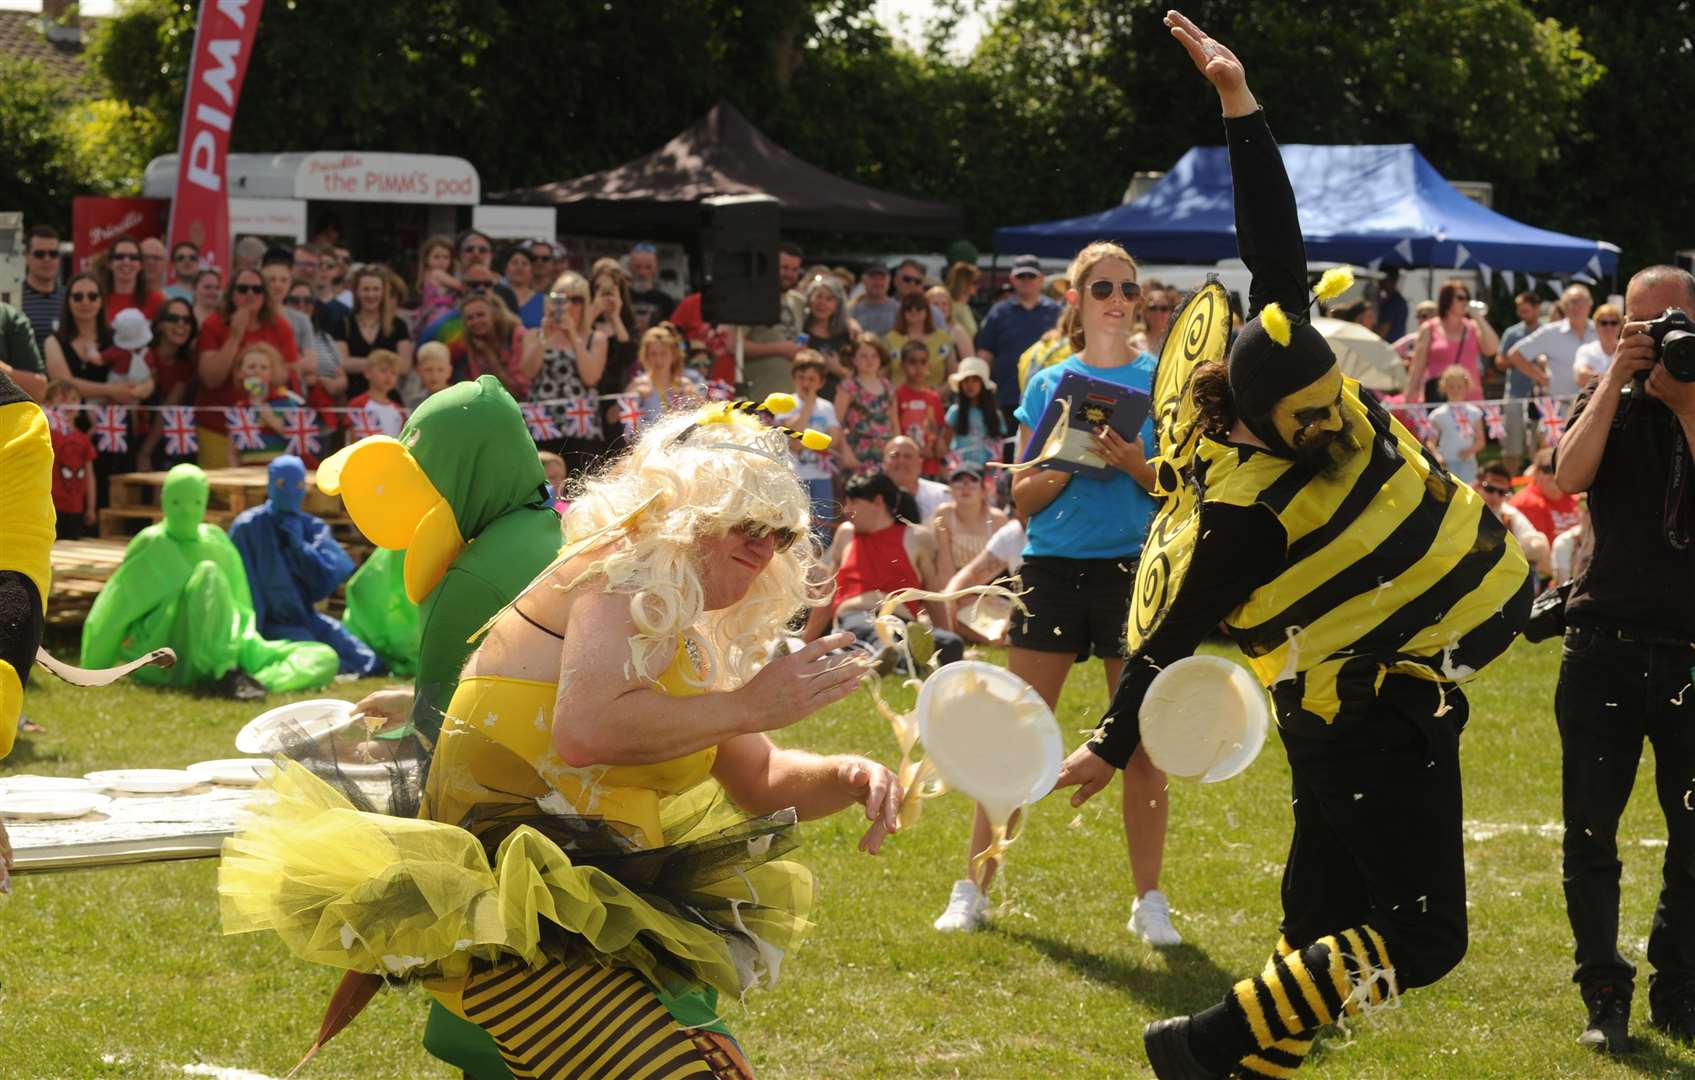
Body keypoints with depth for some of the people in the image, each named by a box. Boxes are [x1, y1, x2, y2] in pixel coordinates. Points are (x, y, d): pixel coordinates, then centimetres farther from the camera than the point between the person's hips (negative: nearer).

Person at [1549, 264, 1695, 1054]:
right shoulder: (1607, 400, 9)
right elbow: (1569, 475, -11)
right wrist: (1620, 377, -13)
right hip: (1605, 643, 1)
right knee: (1591, 832, -2)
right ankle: (1604, 996, 6)